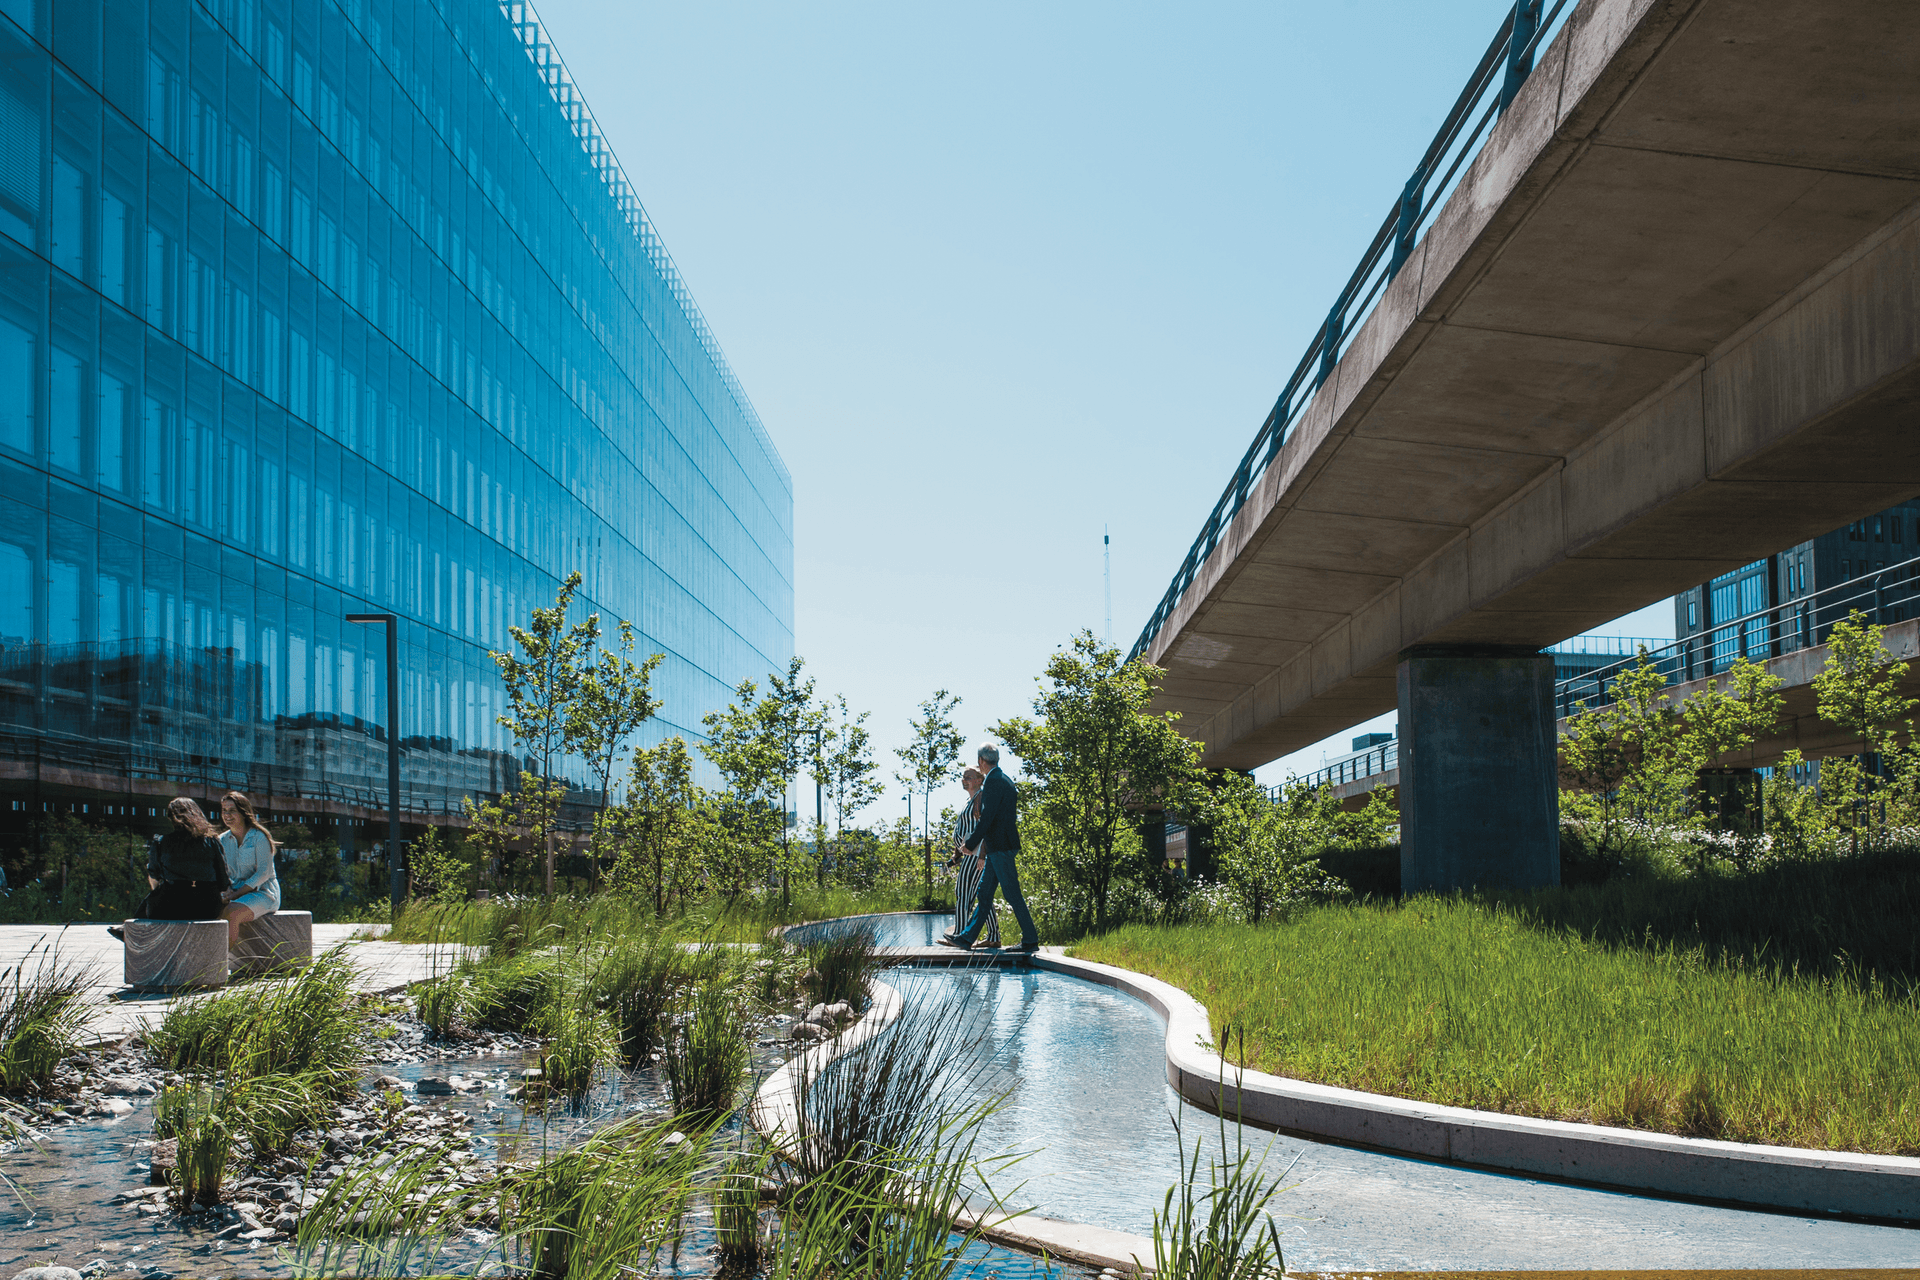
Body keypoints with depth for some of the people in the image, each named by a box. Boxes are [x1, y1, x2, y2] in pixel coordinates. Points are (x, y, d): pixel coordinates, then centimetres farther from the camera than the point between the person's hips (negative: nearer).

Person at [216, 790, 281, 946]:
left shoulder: (259, 837, -6)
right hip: (235, 892, 5)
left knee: (231, 914, -34)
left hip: (263, 893, -5)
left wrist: (236, 894, -19)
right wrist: (227, 889, -10)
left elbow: (264, 872, -13)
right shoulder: (222, 840, 12)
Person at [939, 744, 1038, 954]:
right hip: (997, 848, 10)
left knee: (1012, 894, -5)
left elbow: (987, 817, -20)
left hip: (1001, 848, -10)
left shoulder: (993, 782, -16)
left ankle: (1030, 941, 0)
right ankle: (966, 938, 16)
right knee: (984, 893, 12)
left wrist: (971, 844, -12)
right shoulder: (1003, 780, 15)